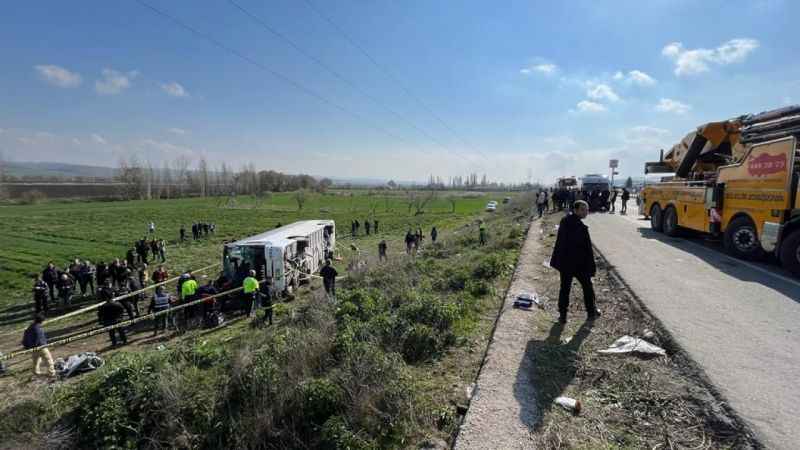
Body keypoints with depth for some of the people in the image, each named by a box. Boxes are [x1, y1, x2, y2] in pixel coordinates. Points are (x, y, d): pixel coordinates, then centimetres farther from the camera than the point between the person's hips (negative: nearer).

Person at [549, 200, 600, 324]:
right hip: (579, 264, -5)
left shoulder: (564, 222, -1)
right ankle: (591, 312, 30)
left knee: (564, 288, 11)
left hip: (565, 263, 5)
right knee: (587, 287, 16)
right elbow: (588, 249, -18)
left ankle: (562, 315, 13)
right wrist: (592, 267, -11)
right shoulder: (581, 227, -22)